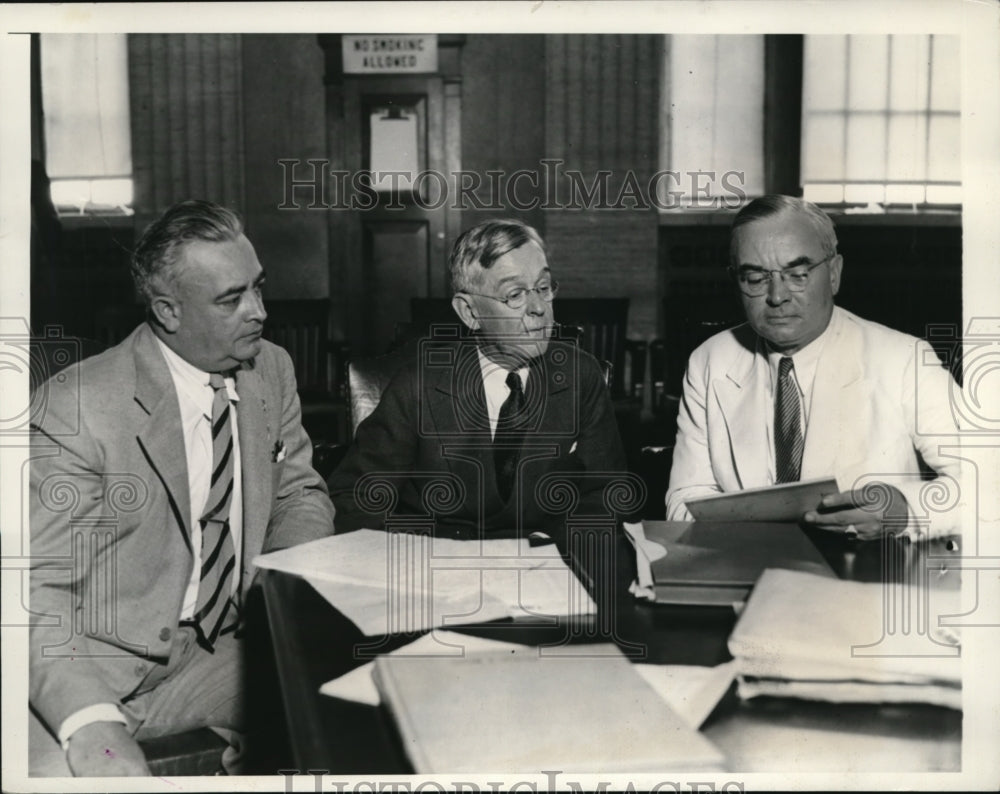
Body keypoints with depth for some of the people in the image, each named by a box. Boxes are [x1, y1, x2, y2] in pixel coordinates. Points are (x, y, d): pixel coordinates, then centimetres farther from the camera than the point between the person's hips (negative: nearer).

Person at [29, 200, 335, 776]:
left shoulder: (273, 371, 1)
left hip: (221, 654, 5)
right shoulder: (78, 408, -16)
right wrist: (90, 721, -31)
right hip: (96, 666, -5)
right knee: (55, 765, -33)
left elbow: (301, 493, 14)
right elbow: (40, 586, -16)